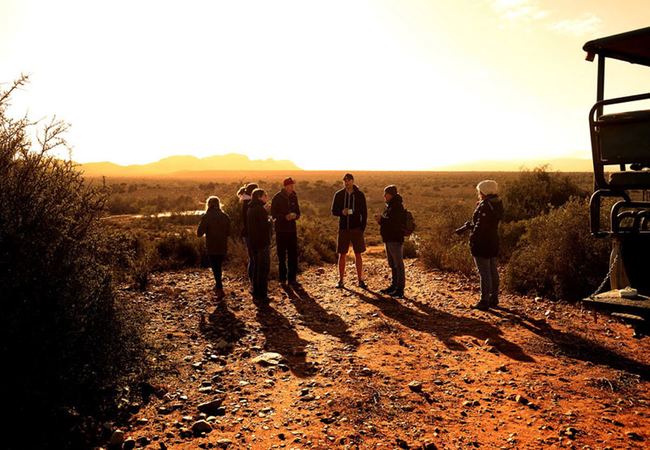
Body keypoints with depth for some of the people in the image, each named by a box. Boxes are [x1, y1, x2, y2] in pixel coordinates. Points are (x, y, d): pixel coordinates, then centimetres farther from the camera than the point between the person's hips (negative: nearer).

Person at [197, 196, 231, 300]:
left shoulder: (206, 217, -12)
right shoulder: (225, 216, 1)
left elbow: (199, 233, -12)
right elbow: (228, 233, 6)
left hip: (212, 248, -4)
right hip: (223, 247, 4)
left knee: (215, 268, 1)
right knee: (218, 267, 21)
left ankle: (220, 290, -7)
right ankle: (218, 286, 32)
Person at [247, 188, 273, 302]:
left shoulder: (250, 209, 13)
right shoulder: (259, 209, -16)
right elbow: (266, 225, -22)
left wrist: (265, 211, 14)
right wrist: (271, 221, -2)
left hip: (254, 242, 9)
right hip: (262, 242, -9)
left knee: (256, 267, 16)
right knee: (264, 268, -2)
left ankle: (256, 293, 23)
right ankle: (262, 295, 2)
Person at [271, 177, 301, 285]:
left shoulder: (294, 197, 7)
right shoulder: (277, 197, -5)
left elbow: (298, 213, 12)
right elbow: (273, 214, -7)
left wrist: (295, 216, -12)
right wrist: (285, 217, -23)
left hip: (292, 230, 3)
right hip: (280, 230, -3)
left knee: (293, 255, 1)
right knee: (281, 255, 6)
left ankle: (292, 278, 9)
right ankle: (282, 277, 19)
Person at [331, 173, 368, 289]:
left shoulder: (359, 195, 1)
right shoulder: (338, 195, 4)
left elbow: (364, 213, 4)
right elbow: (333, 211, 7)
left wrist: (362, 228, -6)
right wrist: (341, 212, -15)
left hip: (356, 229, -1)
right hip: (343, 229, 1)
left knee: (358, 255, 2)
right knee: (342, 255, 3)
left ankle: (360, 280, 11)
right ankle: (341, 281, 12)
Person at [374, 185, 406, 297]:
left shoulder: (397, 206, -14)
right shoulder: (388, 206, 16)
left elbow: (395, 222, -23)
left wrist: (381, 220, -19)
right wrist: (380, 220, 1)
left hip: (395, 239, -10)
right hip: (388, 239, 10)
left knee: (398, 265, -5)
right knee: (393, 265, 17)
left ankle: (400, 289, -1)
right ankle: (394, 286, 27)